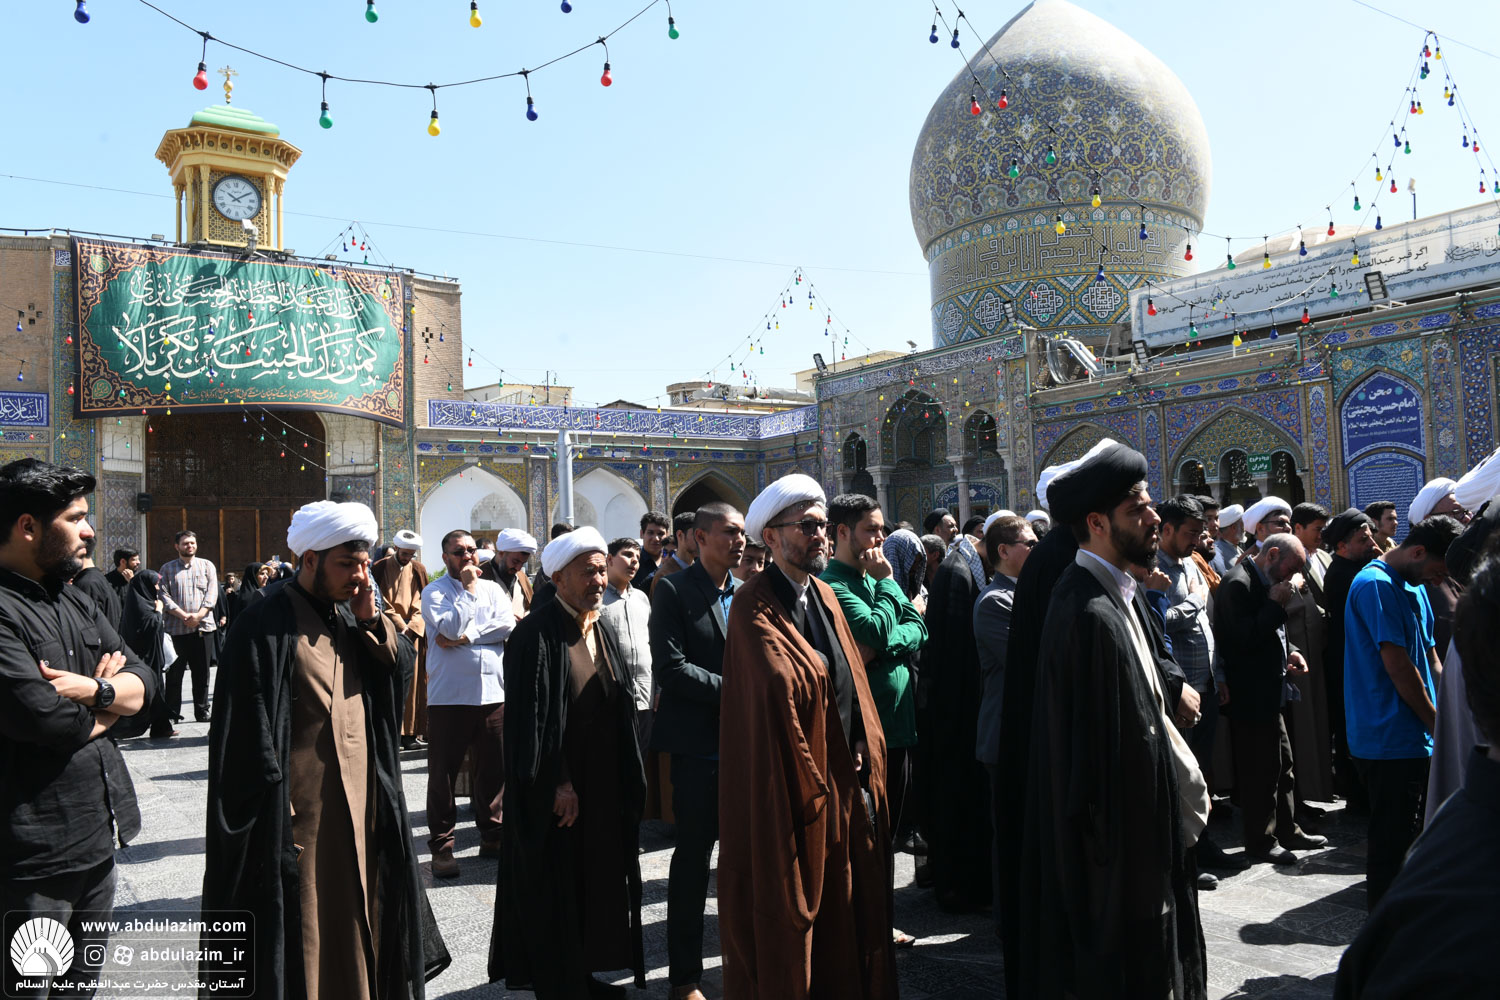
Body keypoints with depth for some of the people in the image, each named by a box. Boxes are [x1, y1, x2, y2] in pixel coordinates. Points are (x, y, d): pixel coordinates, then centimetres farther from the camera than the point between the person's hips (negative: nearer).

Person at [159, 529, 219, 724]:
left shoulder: (207, 566, 12)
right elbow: (164, 595, -1)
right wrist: (183, 615, -13)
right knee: (174, 673, 1)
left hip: (203, 627, 1)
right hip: (176, 628, -1)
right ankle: (172, 713, 10)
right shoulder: (167, 569, 10)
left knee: (201, 672, 5)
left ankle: (202, 712, 12)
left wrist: (198, 615, -12)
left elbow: (212, 592, 2)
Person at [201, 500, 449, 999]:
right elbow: (249, 741, -14)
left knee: (355, 925, 17)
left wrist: (371, 624, -6)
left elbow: (391, 690, 6)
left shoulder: (348, 616, 8)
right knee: (304, 940, 6)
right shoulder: (268, 624, -14)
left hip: (361, 806, 7)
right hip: (300, 815, -7)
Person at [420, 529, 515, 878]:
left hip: (494, 693, 4)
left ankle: (492, 836, 24)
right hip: (449, 696, -3)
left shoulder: (492, 589, 13)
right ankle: (441, 846, 14)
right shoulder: (434, 592, 2)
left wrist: (465, 637, -12)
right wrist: (468, 588, -7)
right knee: (443, 773, 2)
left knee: (494, 769, 10)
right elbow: (452, 627, -15)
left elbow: (508, 626, -4)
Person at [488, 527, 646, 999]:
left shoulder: (600, 633, 8)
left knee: (594, 880, 15)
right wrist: (557, 784, -19)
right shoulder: (537, 633, -16)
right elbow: (530, 716, -19)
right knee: (554, 886, 6)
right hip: (555, 791, -8)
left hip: (601, 787, 8)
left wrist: (627, 780, 10)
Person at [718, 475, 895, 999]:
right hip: (793, 792, -7)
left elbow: (854, 679, 11)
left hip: (846, 784, 8)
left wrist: (863, 750, 0)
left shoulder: (826, 597, 10)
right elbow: (780, 685, -26)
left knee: (848, 910, 17)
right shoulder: (754, 607, -15)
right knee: (791, 913, 6)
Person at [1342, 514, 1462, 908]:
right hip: (1390, 739, -9)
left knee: (1400, 836, 18)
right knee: (1393, 841, -1)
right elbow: (1398, 666, -18)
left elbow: (1430, 657, 17)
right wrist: (1438, 725, -8)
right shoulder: (1376, 585, -16)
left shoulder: (1414, 586, 15)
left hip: (1411, 738, 9)